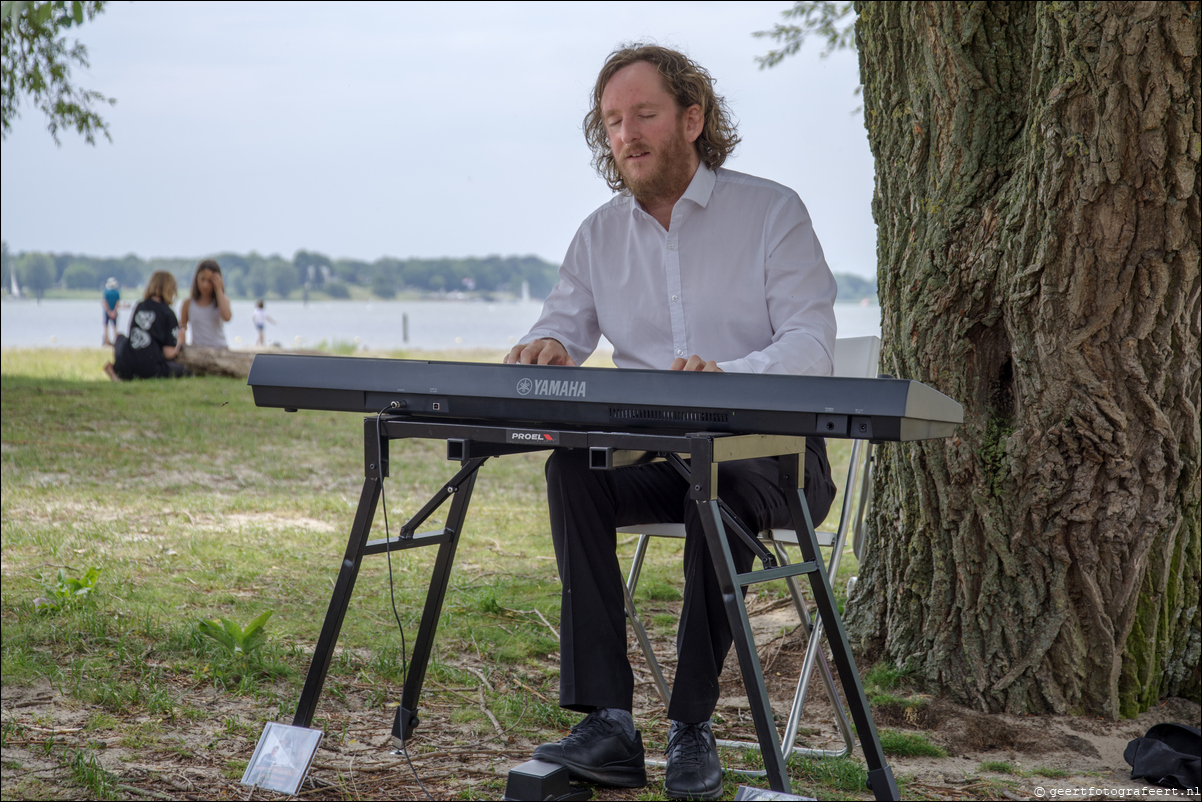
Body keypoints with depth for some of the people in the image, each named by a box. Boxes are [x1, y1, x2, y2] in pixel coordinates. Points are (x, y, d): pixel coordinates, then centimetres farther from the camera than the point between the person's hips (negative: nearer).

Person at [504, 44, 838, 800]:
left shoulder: (773, 212, -3)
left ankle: (694, 726, -26)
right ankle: (607, 724, -31)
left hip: (769, 450, -4)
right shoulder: (600, 234, 12)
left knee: (718, 488, -38)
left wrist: (727, 374, -35)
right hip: (653, 453, 4)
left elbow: (813, 343, -14)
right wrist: (545, 350, -19)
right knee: (571, 469, -28)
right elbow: (562, 327, 9)